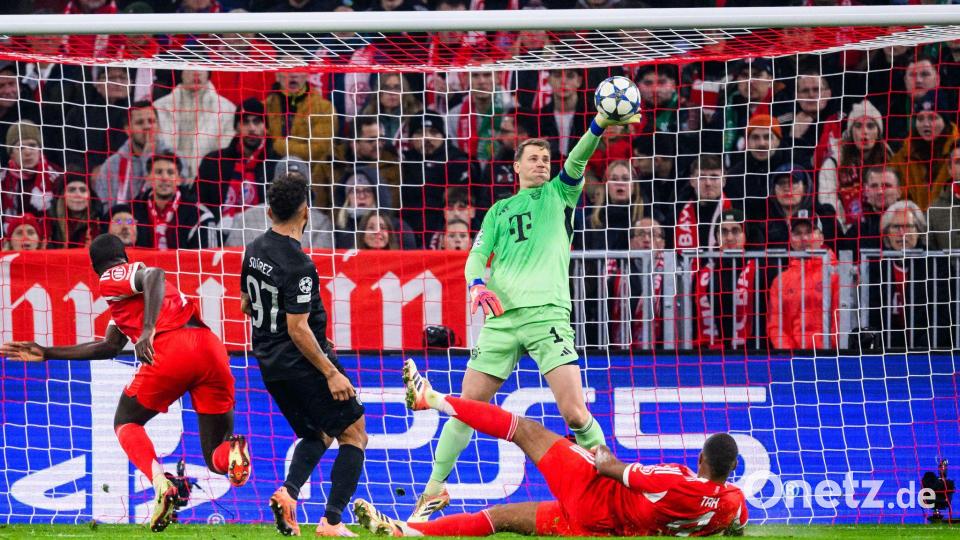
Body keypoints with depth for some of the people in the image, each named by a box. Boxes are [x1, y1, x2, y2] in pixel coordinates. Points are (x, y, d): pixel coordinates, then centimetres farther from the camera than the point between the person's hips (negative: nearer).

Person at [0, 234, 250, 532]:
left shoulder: (113, 279, 11)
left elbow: (155, 275, -12)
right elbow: (110, 347, 40)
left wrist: (148, 329, -23)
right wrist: (48, 353, 44)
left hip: (170, 348, -6)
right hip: (212, 347, 6)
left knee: (126, 423, 19)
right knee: (218, 459, 11)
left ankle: (161, 482, -10)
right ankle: (233, 450, -27)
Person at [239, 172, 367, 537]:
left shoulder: (254, 251, 3)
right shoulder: (298, 266, -22)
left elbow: (245, 305, 17)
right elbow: (298, 328, -24)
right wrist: (331, 373, -20)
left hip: (269, 365, 8)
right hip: (302, 364, -8)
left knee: (317, 435, 22)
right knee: (354, 435, 4)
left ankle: (288, 491, -5)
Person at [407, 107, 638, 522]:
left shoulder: (559, 194, 15)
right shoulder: (499, 210, 21)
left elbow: (576, 162, -3)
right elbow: (476, 257, 14)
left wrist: (599, 126, -23)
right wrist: (477, 284, -10)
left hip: (547, 313, -3)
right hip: (501, 315, 3)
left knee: (574, 413, -14)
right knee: (467, 405, 0)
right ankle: (435, 488, 12)